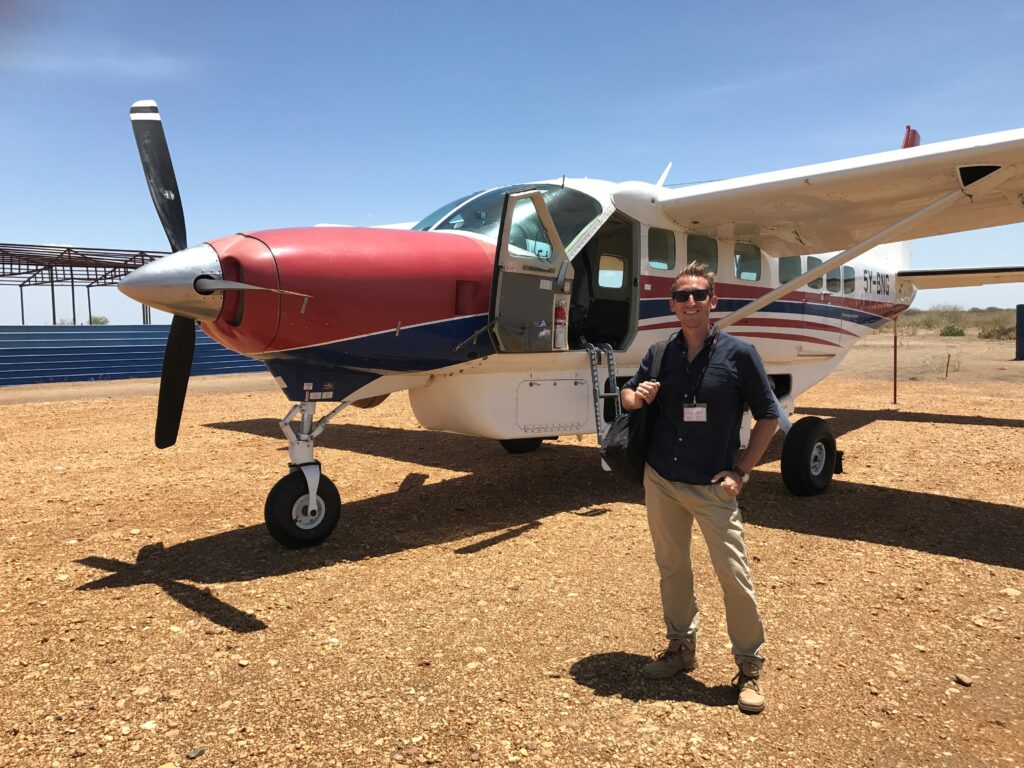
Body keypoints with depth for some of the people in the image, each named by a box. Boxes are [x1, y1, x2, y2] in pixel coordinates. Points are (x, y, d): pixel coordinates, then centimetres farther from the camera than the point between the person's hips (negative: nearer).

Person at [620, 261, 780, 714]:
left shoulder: (738, 354, -9)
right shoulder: (660, 353, 1)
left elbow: (768, 416, -2)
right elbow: (629, 393, 14)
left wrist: (741, 472, -7)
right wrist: (636, 397, -11)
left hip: (713, 487, -4)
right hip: (660, 481, 4)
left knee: (735, 577, -1)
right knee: (671, 569, 16)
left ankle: (750, 667, 18)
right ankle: (681, 647, 34)